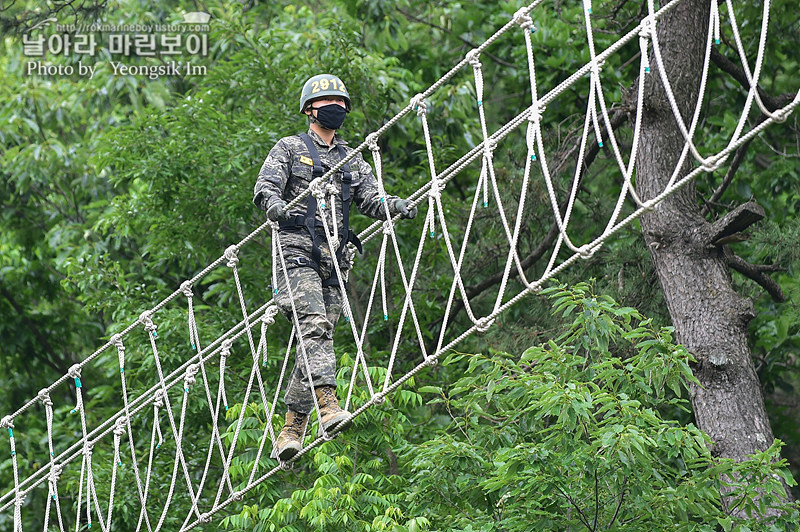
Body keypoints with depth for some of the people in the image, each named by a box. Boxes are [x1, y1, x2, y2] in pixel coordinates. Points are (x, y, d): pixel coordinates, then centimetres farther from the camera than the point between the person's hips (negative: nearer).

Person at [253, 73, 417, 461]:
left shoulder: (352, 161, 24)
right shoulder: (290, 149, 9)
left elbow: (371, 199, 11)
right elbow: (265, 186, -5)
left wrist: (396, 206, -11)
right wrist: (276, 205, -29)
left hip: (335, 261, 5)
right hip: (298, 253, -5)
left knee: (317, 334, 2)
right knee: (314, 325, -23)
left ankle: (292, 428, 5)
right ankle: (328, 404, -35)